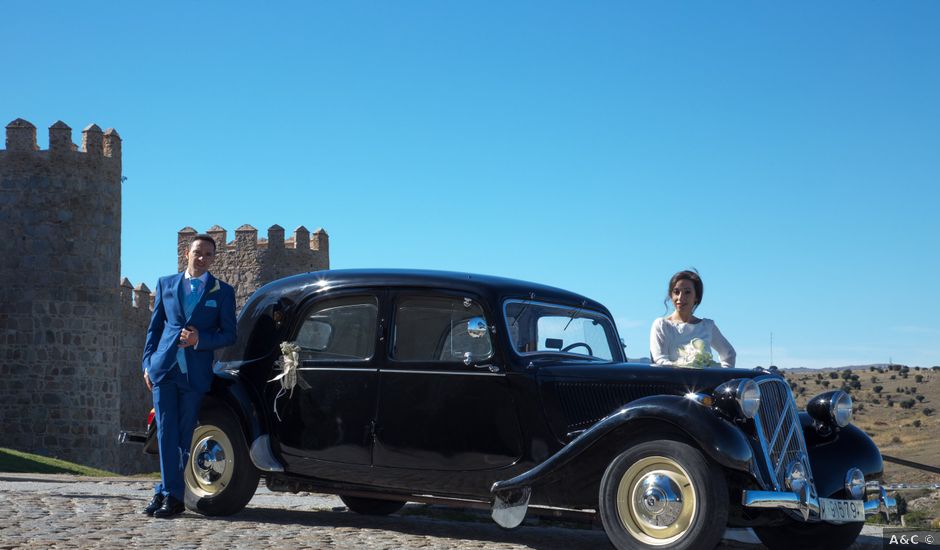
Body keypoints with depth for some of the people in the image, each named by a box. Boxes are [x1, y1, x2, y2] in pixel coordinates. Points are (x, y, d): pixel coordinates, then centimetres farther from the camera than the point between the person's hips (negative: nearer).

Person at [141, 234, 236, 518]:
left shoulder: (222, 291, 7)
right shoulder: (166, 284, 13)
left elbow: (229, 334, 4)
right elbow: (154, 327, 14)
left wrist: (200, 339, -13)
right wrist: (147, 363, 6)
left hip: (195, 373, -1)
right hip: (164, 367, 2)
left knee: (184, 436, 2)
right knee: (166, 433, -3)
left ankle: (170, 495, 7)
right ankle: (167, 492, 0)